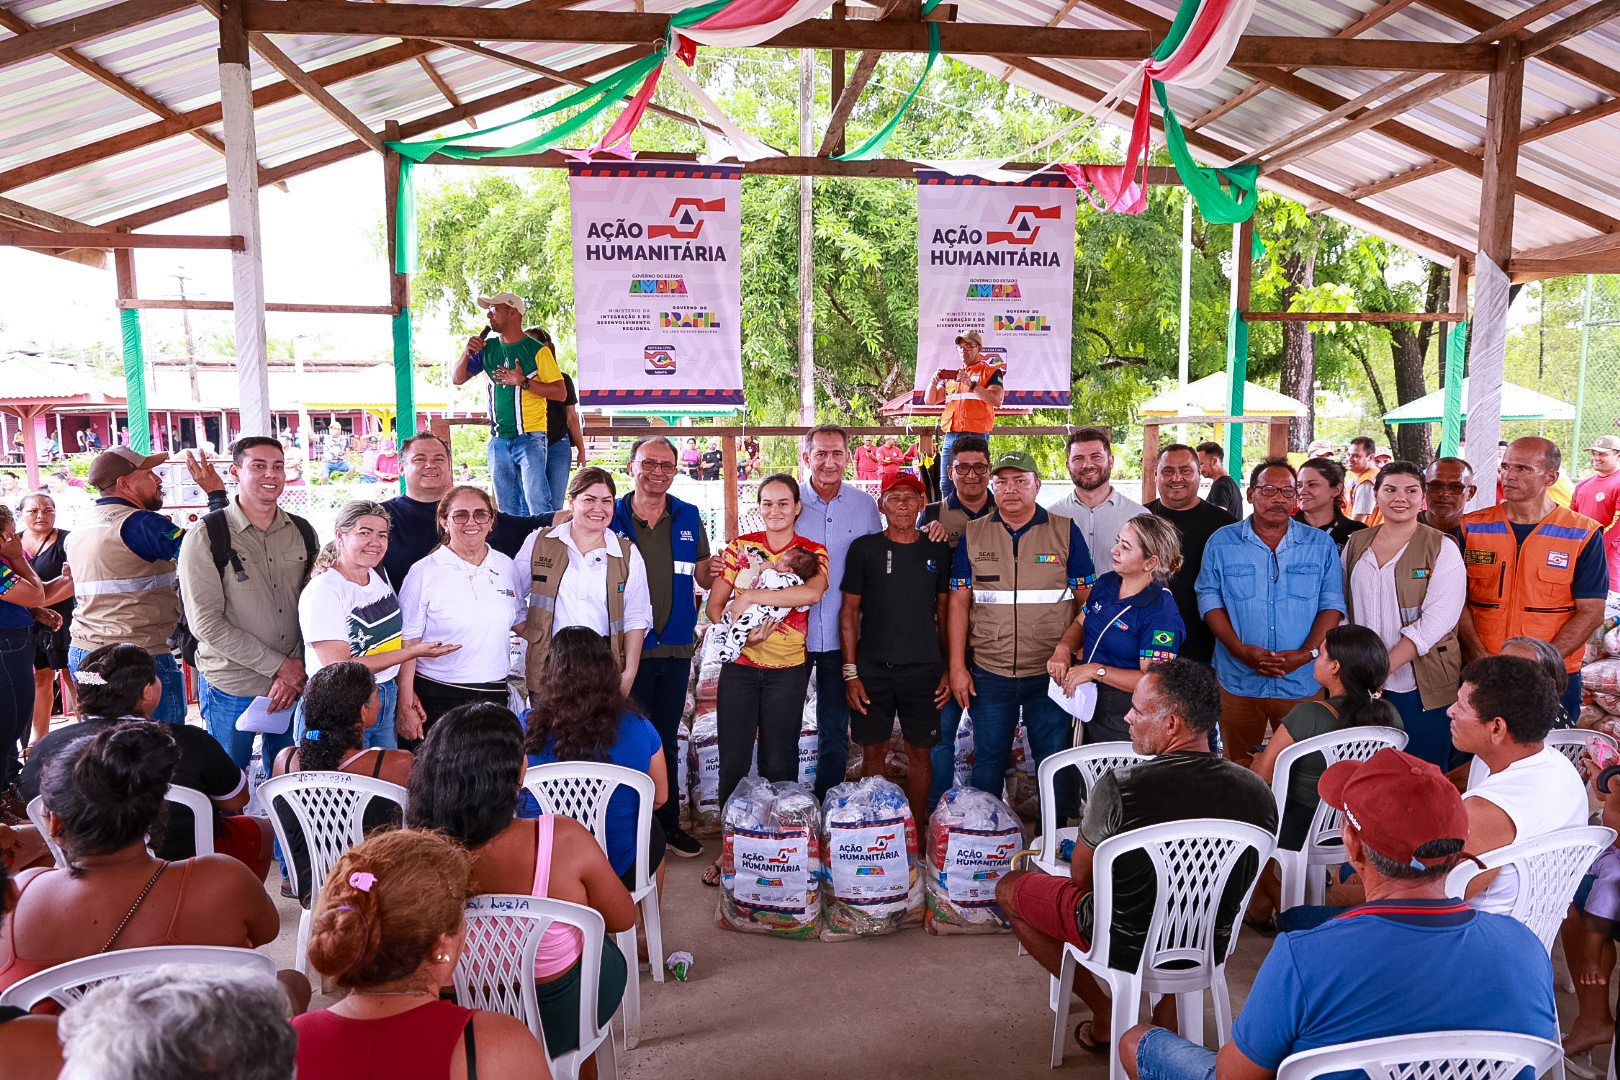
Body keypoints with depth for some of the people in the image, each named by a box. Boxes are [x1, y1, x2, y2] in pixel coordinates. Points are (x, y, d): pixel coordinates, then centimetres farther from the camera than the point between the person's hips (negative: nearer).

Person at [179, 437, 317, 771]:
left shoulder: (303, 532, 5)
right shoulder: (205, 537, -8)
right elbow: (206, 622, -13)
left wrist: (297, 670, -7)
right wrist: (279, 665, -14)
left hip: (294, 683, 4)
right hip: (230, 692, -3)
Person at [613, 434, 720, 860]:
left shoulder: (689, 518, 6)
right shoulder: (611, 518, -3)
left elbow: (703, 578, 13)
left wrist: (715, 572, -10)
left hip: (676, 648, 3)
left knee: (667, 740, 14)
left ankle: (668, 822, 25)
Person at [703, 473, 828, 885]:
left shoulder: (813, 552, 2)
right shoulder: (740, 546, 6)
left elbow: (812, 592, -21)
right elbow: (714, 606, 4)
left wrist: (750, 596, -21)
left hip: (787, 669, -1)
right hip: (739, 666, 1)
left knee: (779, 762, 5)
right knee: (733, 761, 2)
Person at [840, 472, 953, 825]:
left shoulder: (938, 551, 7)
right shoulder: (863, 549, 2)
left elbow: (945, 613, 11)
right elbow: (849, 612, 2)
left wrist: (950, 669, 4)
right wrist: (850, 673, -4)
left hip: (923, 668, 1)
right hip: (872, 668, -1)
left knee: (920, 752, 5)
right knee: (873, 750, 4)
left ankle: (917, 832, 19)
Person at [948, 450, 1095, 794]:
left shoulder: (1066, 532, 1)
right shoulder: (972, 534, 4)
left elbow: (1086, 601, 2)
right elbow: (959, 602, 4)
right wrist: (957, 667, -1)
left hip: (1050, 672, -1)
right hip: (988, 674, 1)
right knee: (987, 761, 11)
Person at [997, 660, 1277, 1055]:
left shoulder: (1119, 788, -29)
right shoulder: (1258, 792, -16)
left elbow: (1081, 877, -12)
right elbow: (1243, 880, 2)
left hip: (1125, 945, -4)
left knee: (1009, 888, 17)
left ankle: (1105, 1020, 19)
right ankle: (1166, 1018, 35)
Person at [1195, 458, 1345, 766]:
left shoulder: (1321, 545, 6)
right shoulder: (1222, 543, 3)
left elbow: (1332, 603, 2)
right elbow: (1210, 600, -1)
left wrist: (1307, 653, -13)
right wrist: (1240, 649, -14)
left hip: (1303, 681, 1)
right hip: (1239, 680, 0)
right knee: (1238, 769, 10)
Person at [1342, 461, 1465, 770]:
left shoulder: (1442, 549, -3)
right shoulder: (1356, 544, 10)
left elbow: (1436, 620, -13)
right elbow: (1342, 608, 14)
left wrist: (1384, 666, -20)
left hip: (1421, 689, -3)